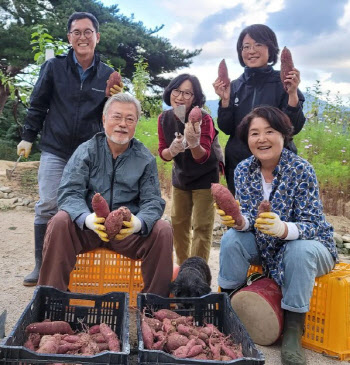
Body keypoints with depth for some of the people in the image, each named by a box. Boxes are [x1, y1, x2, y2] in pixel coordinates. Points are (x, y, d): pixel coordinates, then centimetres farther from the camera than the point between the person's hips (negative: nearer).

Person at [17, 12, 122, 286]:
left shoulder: (107, 75, 4)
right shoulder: (53, 67, 1)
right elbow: (38, 105, 6)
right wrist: (28, 137, 4)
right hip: (55, 151, -1)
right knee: (47, 206, -5)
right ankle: (41, 266, 7)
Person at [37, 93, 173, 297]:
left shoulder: (146, 159, 3)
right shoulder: (87, 151, 0)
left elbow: (153, 201, -4)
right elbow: (70, 193, -10)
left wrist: (139, 223, -30)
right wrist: (87, 218, -34)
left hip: (129, 230, 1)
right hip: (86, 227, 0)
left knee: (163, 230, -24)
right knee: (60, 221, -29)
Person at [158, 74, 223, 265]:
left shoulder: (204, 119, -24)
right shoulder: (164, 118, -11)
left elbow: (203, 157, -26)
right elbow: (163, 153, -7)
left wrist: (194, 143, -47)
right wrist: (172, 150, -30)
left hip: (205, 177, -5)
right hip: (180, 176, 5)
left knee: (202, 226, -5)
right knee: (178, 222, 15)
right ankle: (182, 266, 33)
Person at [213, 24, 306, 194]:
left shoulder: (283, 82, -6)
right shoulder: (235, 86, 4)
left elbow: (294, 128, -12)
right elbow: (227, 129, 0)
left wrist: (293, 94, -23)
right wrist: (225, 100, -12)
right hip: (238, 165, 3)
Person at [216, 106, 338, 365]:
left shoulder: (301, 170, -22)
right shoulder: (243, 170, -8)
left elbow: (311, 225, -24)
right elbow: (248, 219, -8)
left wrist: (283, 229, -46)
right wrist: (238, 220, -33)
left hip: (310, 244, -3)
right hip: (266, 247, 4)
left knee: (299, 250, -35)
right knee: (231, 239, -20)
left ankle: (293, 331, -19)